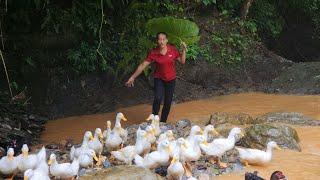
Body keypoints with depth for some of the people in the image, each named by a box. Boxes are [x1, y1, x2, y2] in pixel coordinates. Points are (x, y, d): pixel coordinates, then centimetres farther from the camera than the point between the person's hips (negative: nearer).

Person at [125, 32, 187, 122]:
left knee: (168, 102, 7)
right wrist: (132, 77, -12)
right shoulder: (153, 53, -14)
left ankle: (163, 122, 23)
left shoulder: (173, 49, -10)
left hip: (171, 79, 2)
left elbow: (182, 61, -1)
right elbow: (143, 65, -12)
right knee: (158, 98, -23)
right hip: (159, 79, -2)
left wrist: (184, 50, -16)